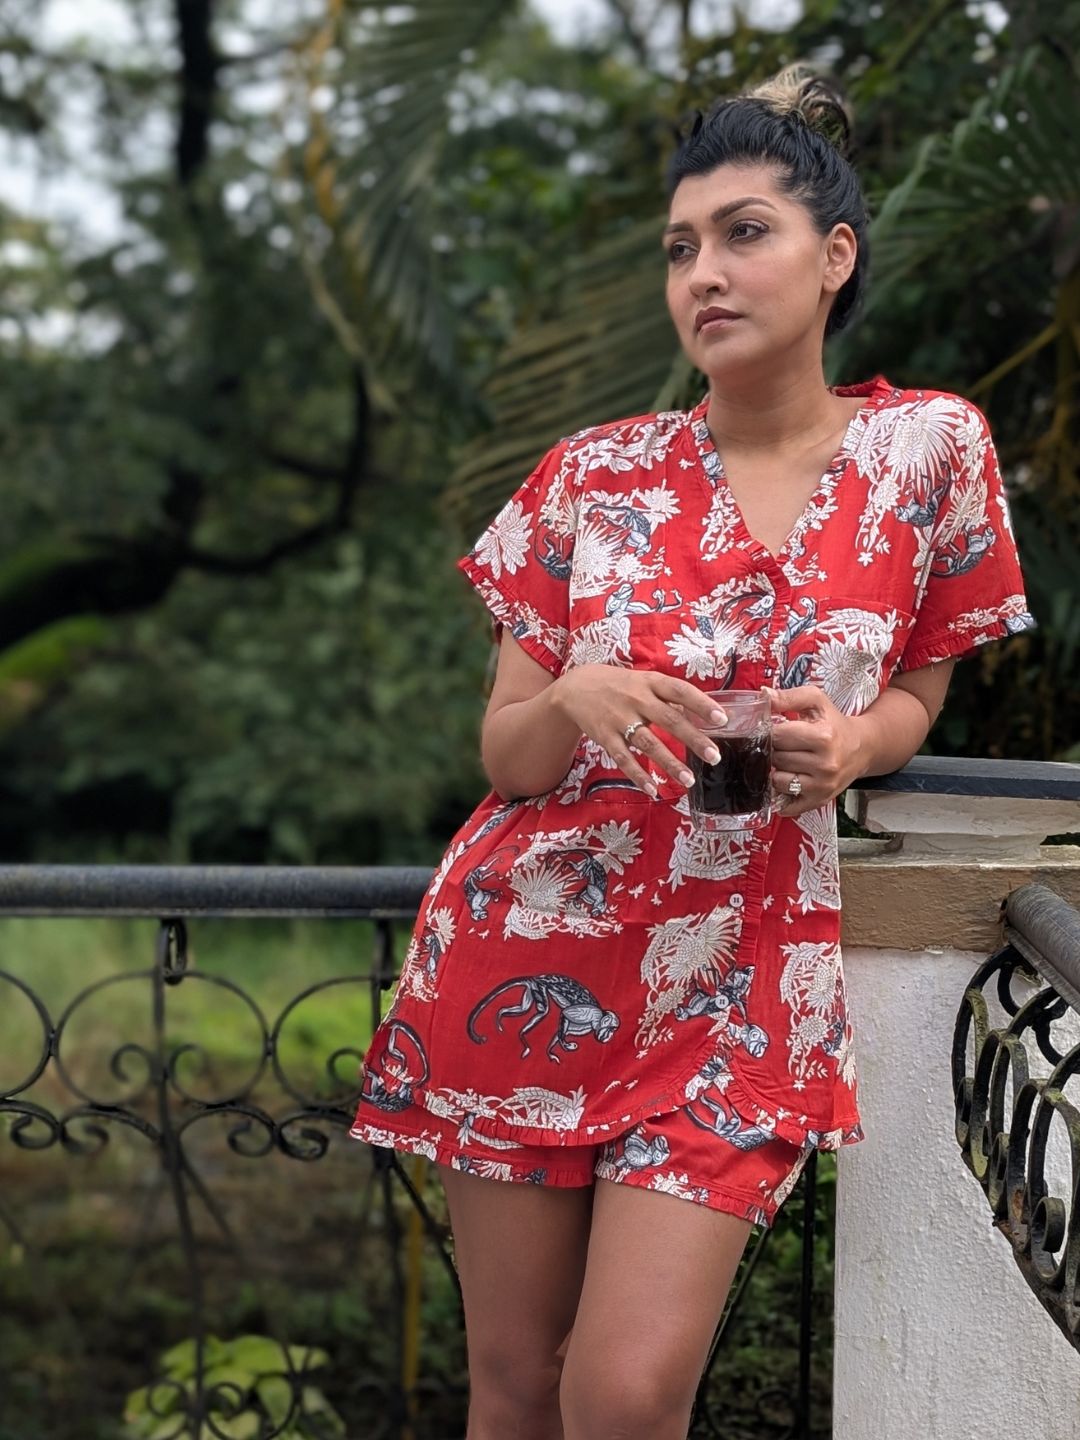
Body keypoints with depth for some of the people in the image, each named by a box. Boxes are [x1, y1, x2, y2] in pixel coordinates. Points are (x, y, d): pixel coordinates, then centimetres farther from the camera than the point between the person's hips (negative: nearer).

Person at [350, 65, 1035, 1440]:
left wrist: (849, 745, -12)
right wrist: (574, 702, -21)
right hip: (528, 951, 1)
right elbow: (504, 756, 3)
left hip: (742, 969, -1)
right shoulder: (591, 475, -2)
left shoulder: (931, 448, -3)